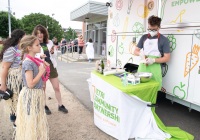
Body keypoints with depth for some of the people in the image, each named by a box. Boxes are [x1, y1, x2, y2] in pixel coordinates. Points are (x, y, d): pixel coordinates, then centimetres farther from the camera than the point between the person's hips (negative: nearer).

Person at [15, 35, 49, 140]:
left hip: (37, 94, 9)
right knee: (31, 121, 7)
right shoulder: (28, 62, -20)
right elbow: (30, 84, -23)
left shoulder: (35, 60, 5)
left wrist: (43, 69, 2)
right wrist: (41, 72, -16)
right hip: (30, 95, -9)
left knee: (37, 119, 22)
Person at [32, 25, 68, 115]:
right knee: (42, 88, 11)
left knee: (57, 87, 9)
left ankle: (60, 105, 24)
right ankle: (44, 106, 29)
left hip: (51, 67, 4)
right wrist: (40, 56, -30)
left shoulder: (49, 42, 4)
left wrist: (53, 52, -11)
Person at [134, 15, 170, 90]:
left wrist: (153, 60, -20)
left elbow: (167, 58, -5)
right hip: (142, 66, 4)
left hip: (154, 69, -4)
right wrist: (140, 53, -9)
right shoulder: (144, 37, 9)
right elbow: (135, 51, 14)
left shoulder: (164, 40, -3)